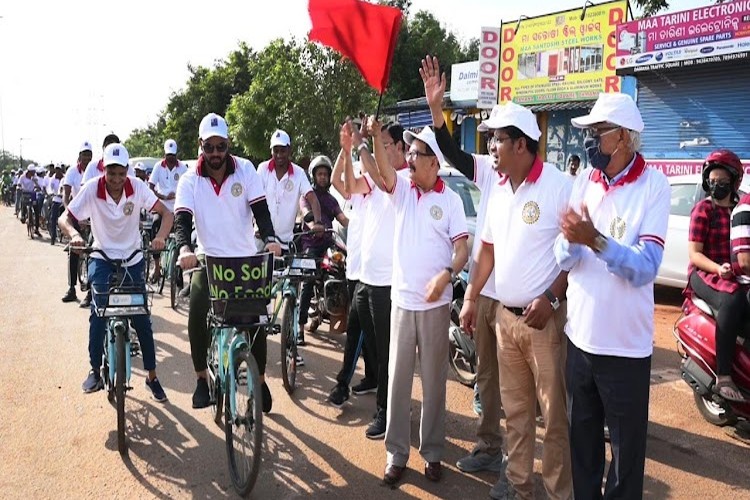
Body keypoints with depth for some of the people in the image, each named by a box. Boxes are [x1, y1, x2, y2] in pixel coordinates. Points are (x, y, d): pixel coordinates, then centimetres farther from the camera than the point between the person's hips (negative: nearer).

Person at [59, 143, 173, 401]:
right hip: (102, 257, -1)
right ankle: (95, 370, 1)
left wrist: (160, 236, -32)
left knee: (142, 318, 0)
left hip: (133, 259, 1)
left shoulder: (137, 187, -15)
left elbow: (166, 213, -12)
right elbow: (65, 218, -14)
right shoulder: (91, 189, -16)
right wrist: (74, 235, -36)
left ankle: (152, 377, 13)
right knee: (99, 311, -18)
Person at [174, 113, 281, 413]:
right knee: (197, 315, -15)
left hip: (246, 258, 0)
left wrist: (270, 238, -31)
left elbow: (260, 208, -12)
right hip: (209, 258, 0)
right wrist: (184, 248, -38)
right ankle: (201, 379, 7)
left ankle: (260, 380, 19)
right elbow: (182, 218, -17)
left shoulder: (245, 170, -6)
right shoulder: (190, 180, -7)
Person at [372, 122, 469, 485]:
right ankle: (396, 453, 18)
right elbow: (383, 170, -16)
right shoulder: (402, 190, 5)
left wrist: (445, 275, -24)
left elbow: (462, 248, -6)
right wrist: (376, 136, -32)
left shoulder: (450, 200, -2)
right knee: (398, 379, 7)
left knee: (434, 380, 8)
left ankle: (433, 452, 22)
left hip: (435, 303, -2)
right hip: (402, 300, 2)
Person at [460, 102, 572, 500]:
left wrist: (551, 297, -20)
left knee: (555, 412, 3)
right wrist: (470, 298, 13)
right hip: (505, 315, 7)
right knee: (514, 408, 17)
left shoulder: (559, 185, -13)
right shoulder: (498, 190, 10)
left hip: (544, 317, -7)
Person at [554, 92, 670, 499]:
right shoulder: (583, 181, 3)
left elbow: (645, 269, -21)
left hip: (625, 344, -5)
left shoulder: (653, 186, -11)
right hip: (579, 337, 5)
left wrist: (596, 240, -34)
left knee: (626, 448, 12)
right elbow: (562, 260, -2)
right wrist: (570, 241, -23)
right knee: (581, 439, 21)